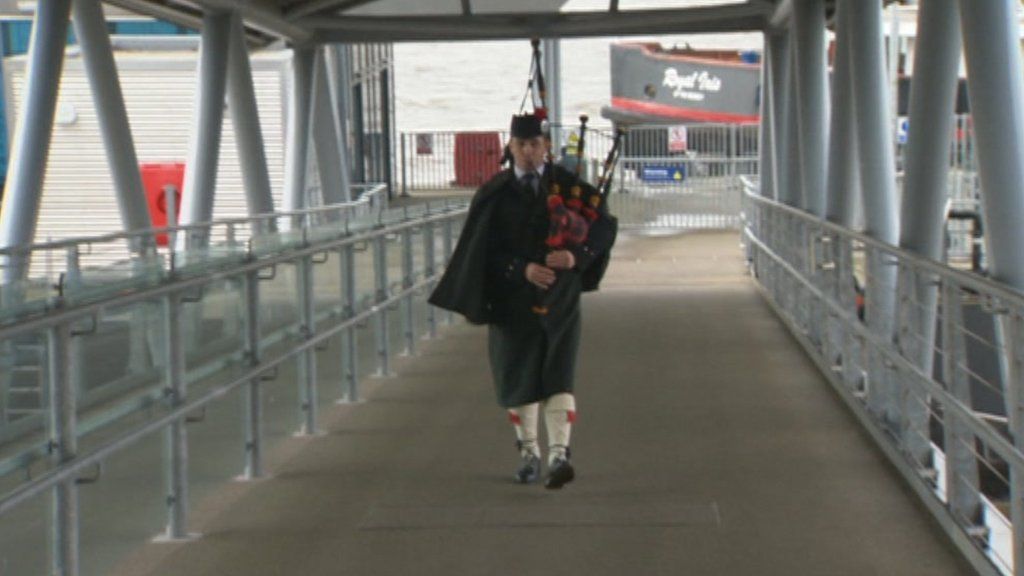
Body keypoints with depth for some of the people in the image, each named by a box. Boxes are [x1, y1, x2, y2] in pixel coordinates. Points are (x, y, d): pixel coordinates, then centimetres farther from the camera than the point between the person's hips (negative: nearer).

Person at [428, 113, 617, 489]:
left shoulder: (569, 186, 1)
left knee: (558, 377, -10)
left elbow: (605, 226, 0)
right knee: (518, 378, 8)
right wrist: (523, 269, -21)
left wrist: (576, 255, -19)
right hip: (512, 301, 1)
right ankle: (528, 454, 24)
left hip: (559, 300, -1)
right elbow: (485, 249, -6)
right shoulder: (494, 194, -1)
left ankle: (559, 455, -17)